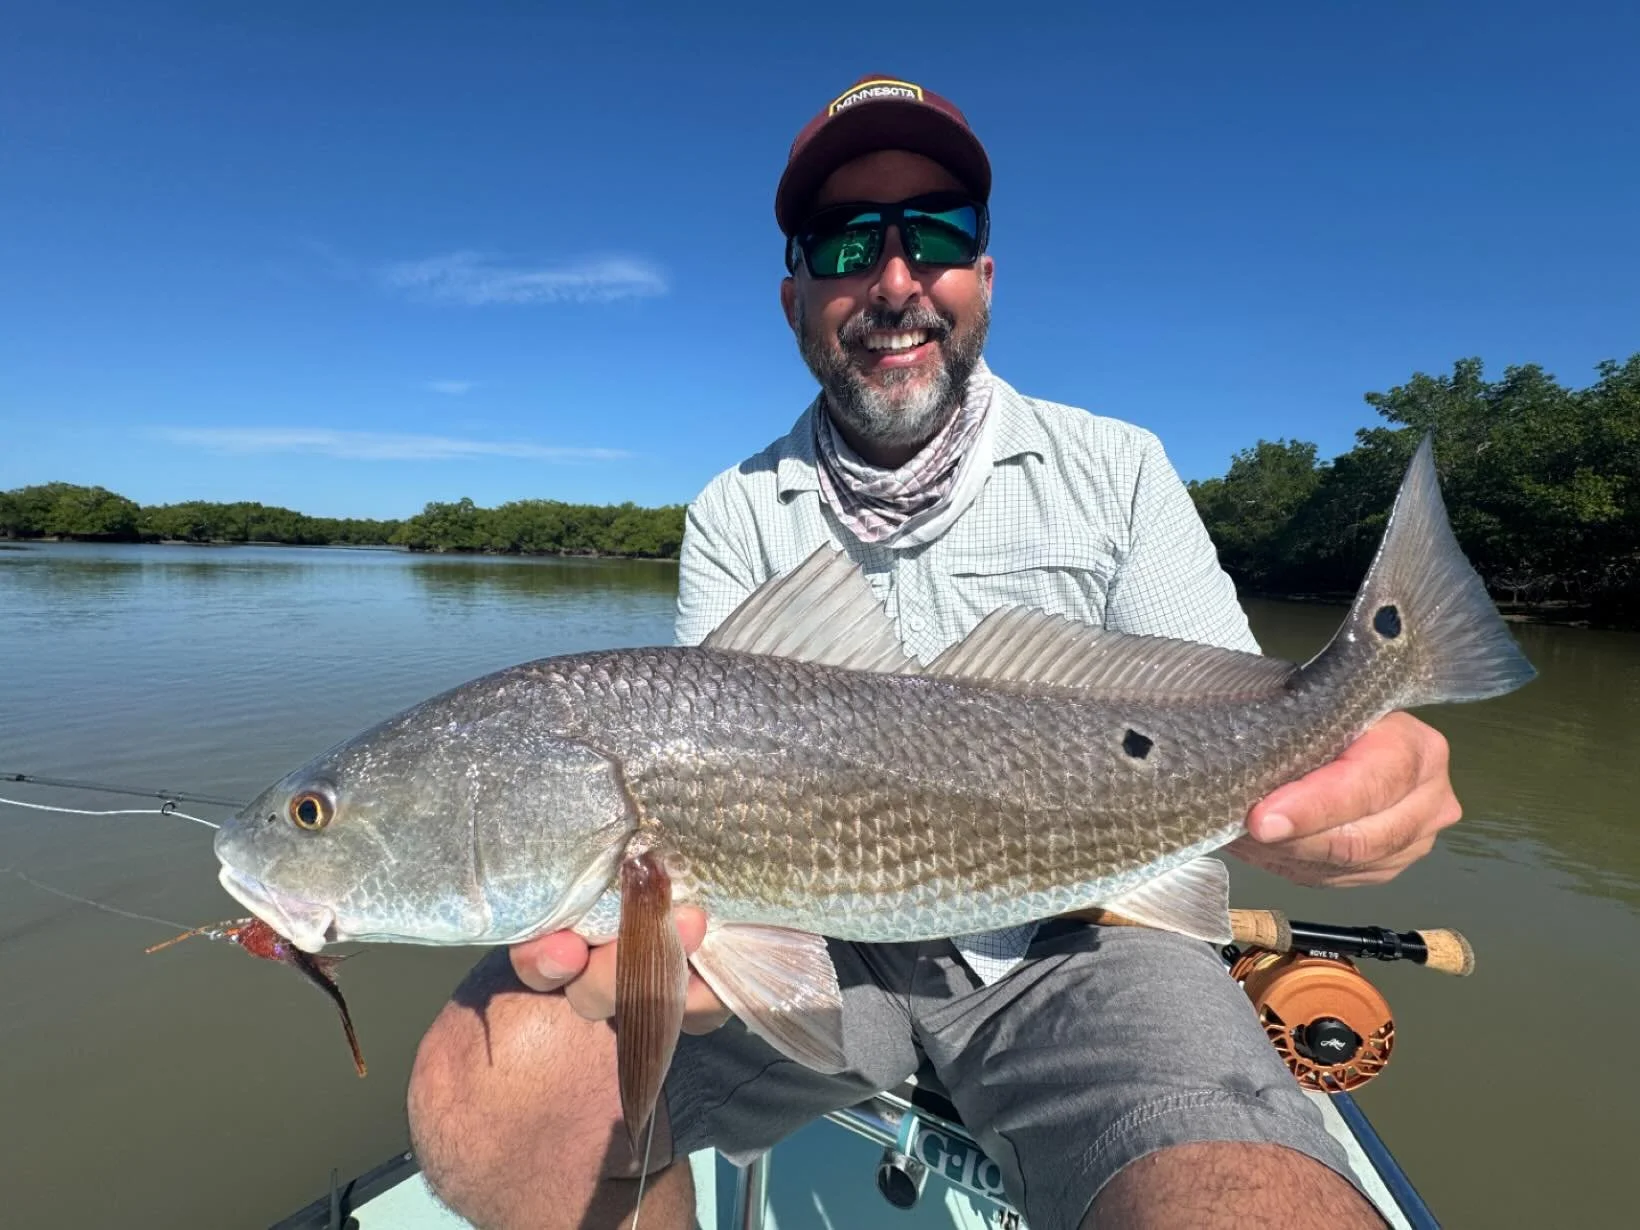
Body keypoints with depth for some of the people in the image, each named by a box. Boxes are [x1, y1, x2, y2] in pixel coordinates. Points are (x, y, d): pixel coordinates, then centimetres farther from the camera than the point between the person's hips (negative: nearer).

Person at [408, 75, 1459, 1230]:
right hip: (821, 934, 2)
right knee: (491, 1078, -20)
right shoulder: (733, 517, 3)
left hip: (1076, 936, 0)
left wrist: (1337, 770, -27)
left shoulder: (1115, 470, 1)